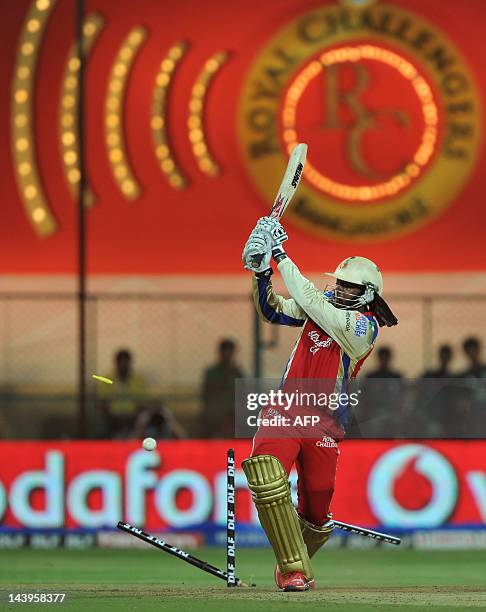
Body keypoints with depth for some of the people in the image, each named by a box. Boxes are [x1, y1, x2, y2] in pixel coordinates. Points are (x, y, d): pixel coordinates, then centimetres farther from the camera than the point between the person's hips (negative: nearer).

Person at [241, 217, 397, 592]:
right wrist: (261, 271, -11)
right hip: (284, 412, 3)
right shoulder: (327, 305, 8)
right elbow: (273, 311, 5)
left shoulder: (365, 326, -11)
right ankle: (294, 569, -21)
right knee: (265, 475, -25)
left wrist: (282, 256, -20)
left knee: (316, 512, 4)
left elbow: (309, 301, -21)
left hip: (324, 424, -3)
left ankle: (294, 565, 36)